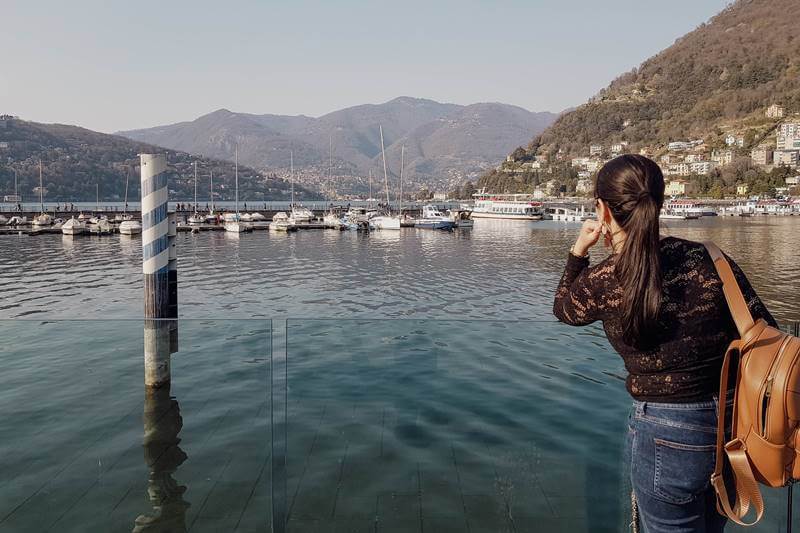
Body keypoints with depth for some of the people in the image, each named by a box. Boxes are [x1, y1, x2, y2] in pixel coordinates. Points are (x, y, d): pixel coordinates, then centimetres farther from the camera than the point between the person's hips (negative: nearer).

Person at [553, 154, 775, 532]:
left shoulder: (603, 282, -15)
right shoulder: (709, 259, -7)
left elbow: (563, 309, 9)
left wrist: (578, 253, 15)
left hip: (668, 438, -5)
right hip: (735, 428, 5)